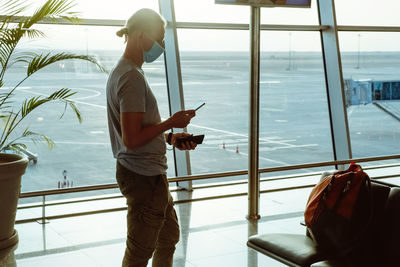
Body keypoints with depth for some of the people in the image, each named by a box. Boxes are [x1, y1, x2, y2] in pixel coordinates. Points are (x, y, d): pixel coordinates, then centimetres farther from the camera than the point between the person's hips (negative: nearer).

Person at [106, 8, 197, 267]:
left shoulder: (124, 71, 12)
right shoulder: (132, 77, -20)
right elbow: (132, 139, -25)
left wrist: (170, 136, 6)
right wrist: (170, 123, -15)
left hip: (151, 173, 11)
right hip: (144, 177, -11)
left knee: (169, 236, 24)